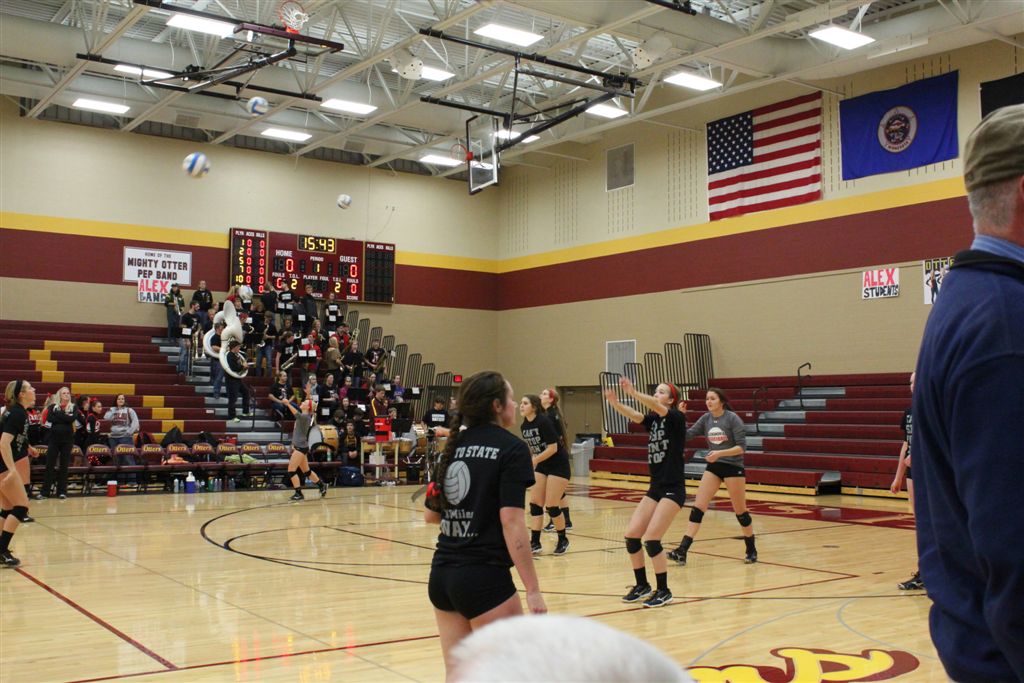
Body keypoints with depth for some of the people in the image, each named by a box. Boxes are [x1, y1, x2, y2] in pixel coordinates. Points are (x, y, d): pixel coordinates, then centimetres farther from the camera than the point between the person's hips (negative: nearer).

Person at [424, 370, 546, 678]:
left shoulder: (455, 445, 10)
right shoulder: (511, 449, -9)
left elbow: (430, 514, 14)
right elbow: (511, 522, -17)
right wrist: (533, 590, -16)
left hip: (441, 574, 7)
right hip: (484, 577, -7)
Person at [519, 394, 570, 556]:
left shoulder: (544, 422, -22)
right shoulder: (524, 426, 1)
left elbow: (553, 448, -25)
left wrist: (534, 461, -26)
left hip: (558, 465, -7)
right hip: (542, 466, 7)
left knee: (551, 505, -7)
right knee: (535, 503, -1)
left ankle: (563, 540, 12)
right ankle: (535, 543, 3)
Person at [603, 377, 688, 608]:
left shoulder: (676, 418, -8)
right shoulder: (652, 420, 9)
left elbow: (657, 407, -28)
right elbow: (633, 415, -9)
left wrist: (634, 393, -43)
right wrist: (615, 403, -29)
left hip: (673, 489, -7)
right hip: (655, 488, 7)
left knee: (651, 539, -14)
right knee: (631, 535, -2)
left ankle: (664, 591, 2)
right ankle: (642, 586, 15)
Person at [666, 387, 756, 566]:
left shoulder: (732, 418, -12)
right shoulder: (706, 418, 3)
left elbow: (742, 447, -15)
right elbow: (688, 434, -4)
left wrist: (720, 453, -28)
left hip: (733, 467, -4)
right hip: (713, 467, 5)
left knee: (740, 511, 6)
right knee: (697, 507, -6)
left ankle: (751, 551, 26)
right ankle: (682, 551, -9)